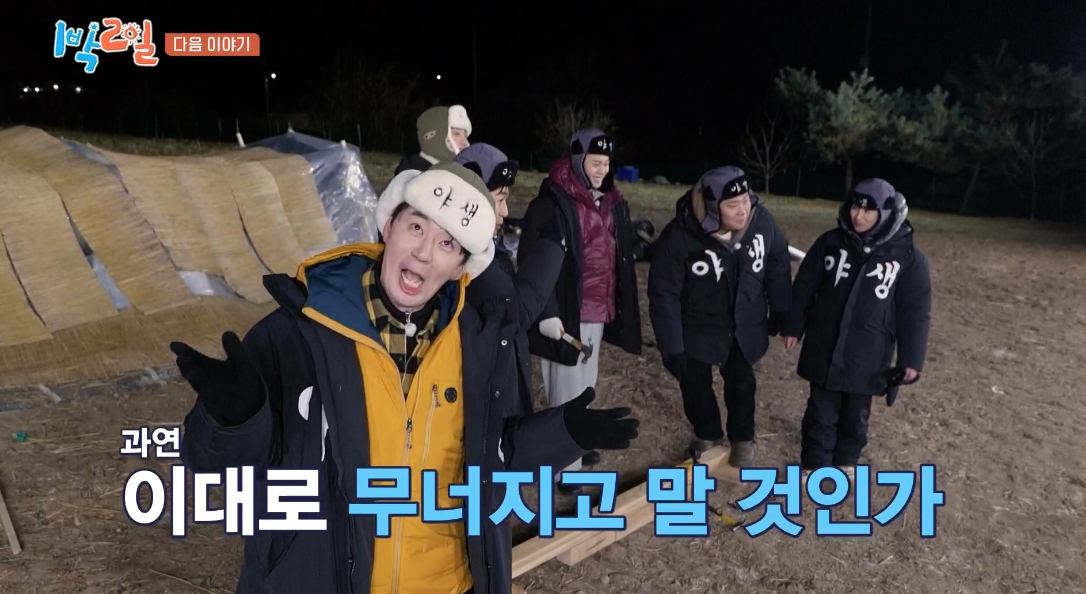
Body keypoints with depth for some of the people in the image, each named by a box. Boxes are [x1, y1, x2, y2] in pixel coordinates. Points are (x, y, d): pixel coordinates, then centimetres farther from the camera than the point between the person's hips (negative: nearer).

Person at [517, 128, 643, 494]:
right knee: (568, 390, 1)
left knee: (587, 385, 21)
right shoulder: (551, 204, -15)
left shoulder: (613, 204, 9)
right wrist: (546, 313, -21)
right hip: (566, 313, -7)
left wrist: (621, 310, 15)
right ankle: (567, 465, 12)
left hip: (600, 312, 7)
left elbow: (621, 260, 16)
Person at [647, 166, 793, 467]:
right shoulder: (679, 236, -30)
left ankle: (742, 440, 41)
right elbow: (664, 294, -23)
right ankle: (708, 436, 40)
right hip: (698, 328, -2)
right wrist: (672, 348, -22)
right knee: (696, 385, 12)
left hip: (746, 325, 2)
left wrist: (781, 312, 7)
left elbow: (778, 264, -1)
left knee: (742, 382, 17)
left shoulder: (761, 220, -21)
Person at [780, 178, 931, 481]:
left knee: (856, 414, 16)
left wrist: (911, 358, -4)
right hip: (824, 348, 1)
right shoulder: (830, 242, -5)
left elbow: (915, 310, -4)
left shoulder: (908, 256, -8)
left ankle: (846, 460, 39)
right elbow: (804, 288, 3)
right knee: (821, 411, 9)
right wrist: (792, 327, 3)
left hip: (868, 355, 0)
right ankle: (814, 464, 26)